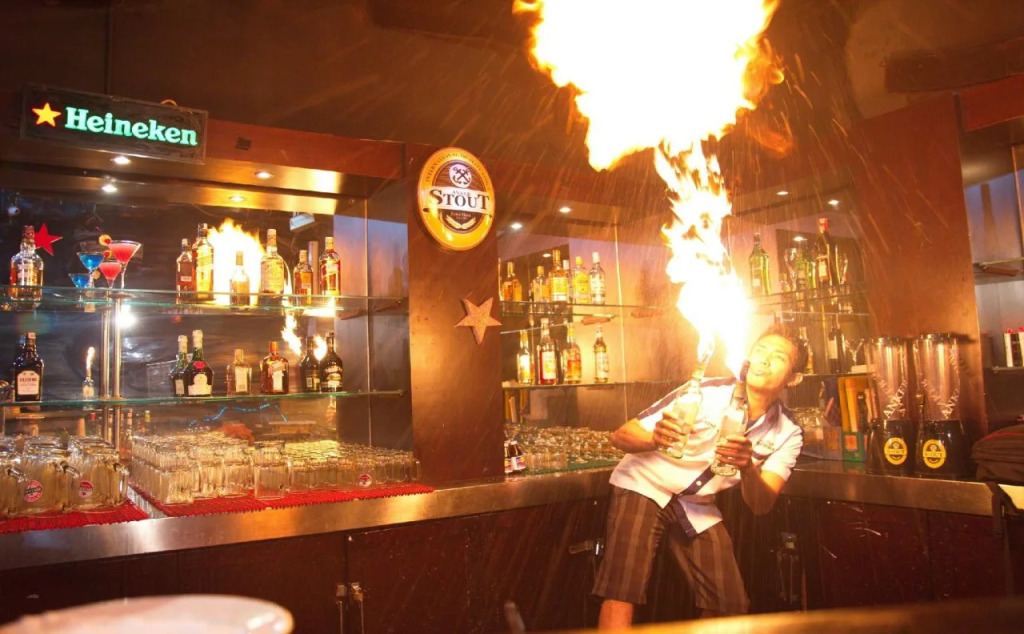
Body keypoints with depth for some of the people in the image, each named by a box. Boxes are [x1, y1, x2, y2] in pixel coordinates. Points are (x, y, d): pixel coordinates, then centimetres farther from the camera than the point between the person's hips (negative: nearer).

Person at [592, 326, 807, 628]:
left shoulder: (788, 434, -6)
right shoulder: (706, 393, -20)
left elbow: (761, 505, -17)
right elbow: (621, 435, -21)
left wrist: (747, 468, -39)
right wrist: (655, 439, -44)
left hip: (699, 507, 5)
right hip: (644, 486, -4)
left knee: (732, 606, 2)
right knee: (622, 595, -20)